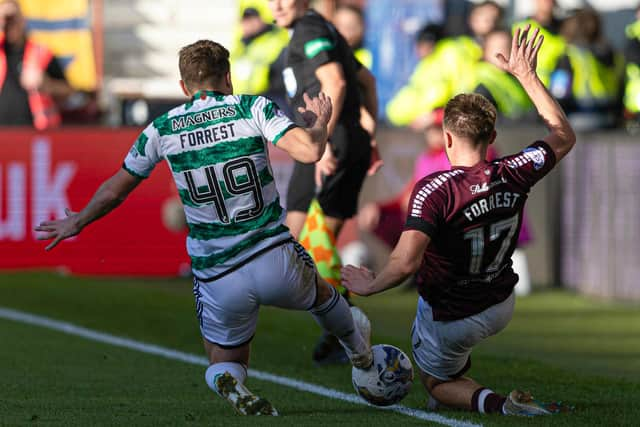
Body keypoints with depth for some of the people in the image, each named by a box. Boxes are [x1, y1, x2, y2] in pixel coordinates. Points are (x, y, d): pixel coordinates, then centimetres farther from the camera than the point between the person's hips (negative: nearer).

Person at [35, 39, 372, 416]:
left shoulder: (162, 129, 1)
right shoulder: (253, 109, -5)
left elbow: (115, 190, 10)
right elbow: (310, 151, -16)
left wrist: (77, 221, 28)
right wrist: (320, 123, 7)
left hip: (217, 280, 0)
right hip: (275, 262, 0)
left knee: (225, 363, 17)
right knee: (319, 293, 34)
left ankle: (231, 386, -18)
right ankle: (359, 350, 58)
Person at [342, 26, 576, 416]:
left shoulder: (435, 190, -31)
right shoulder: (513, 176, -15)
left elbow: (405, 264, -38)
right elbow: (564, 137, 4)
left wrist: (370, 285, -18)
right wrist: (528, 76, 7)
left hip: (449, 320, -6)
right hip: (501, 307, 6)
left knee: (436, 383, 22)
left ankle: (494, 403, -7)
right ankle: (461, 378, 43)